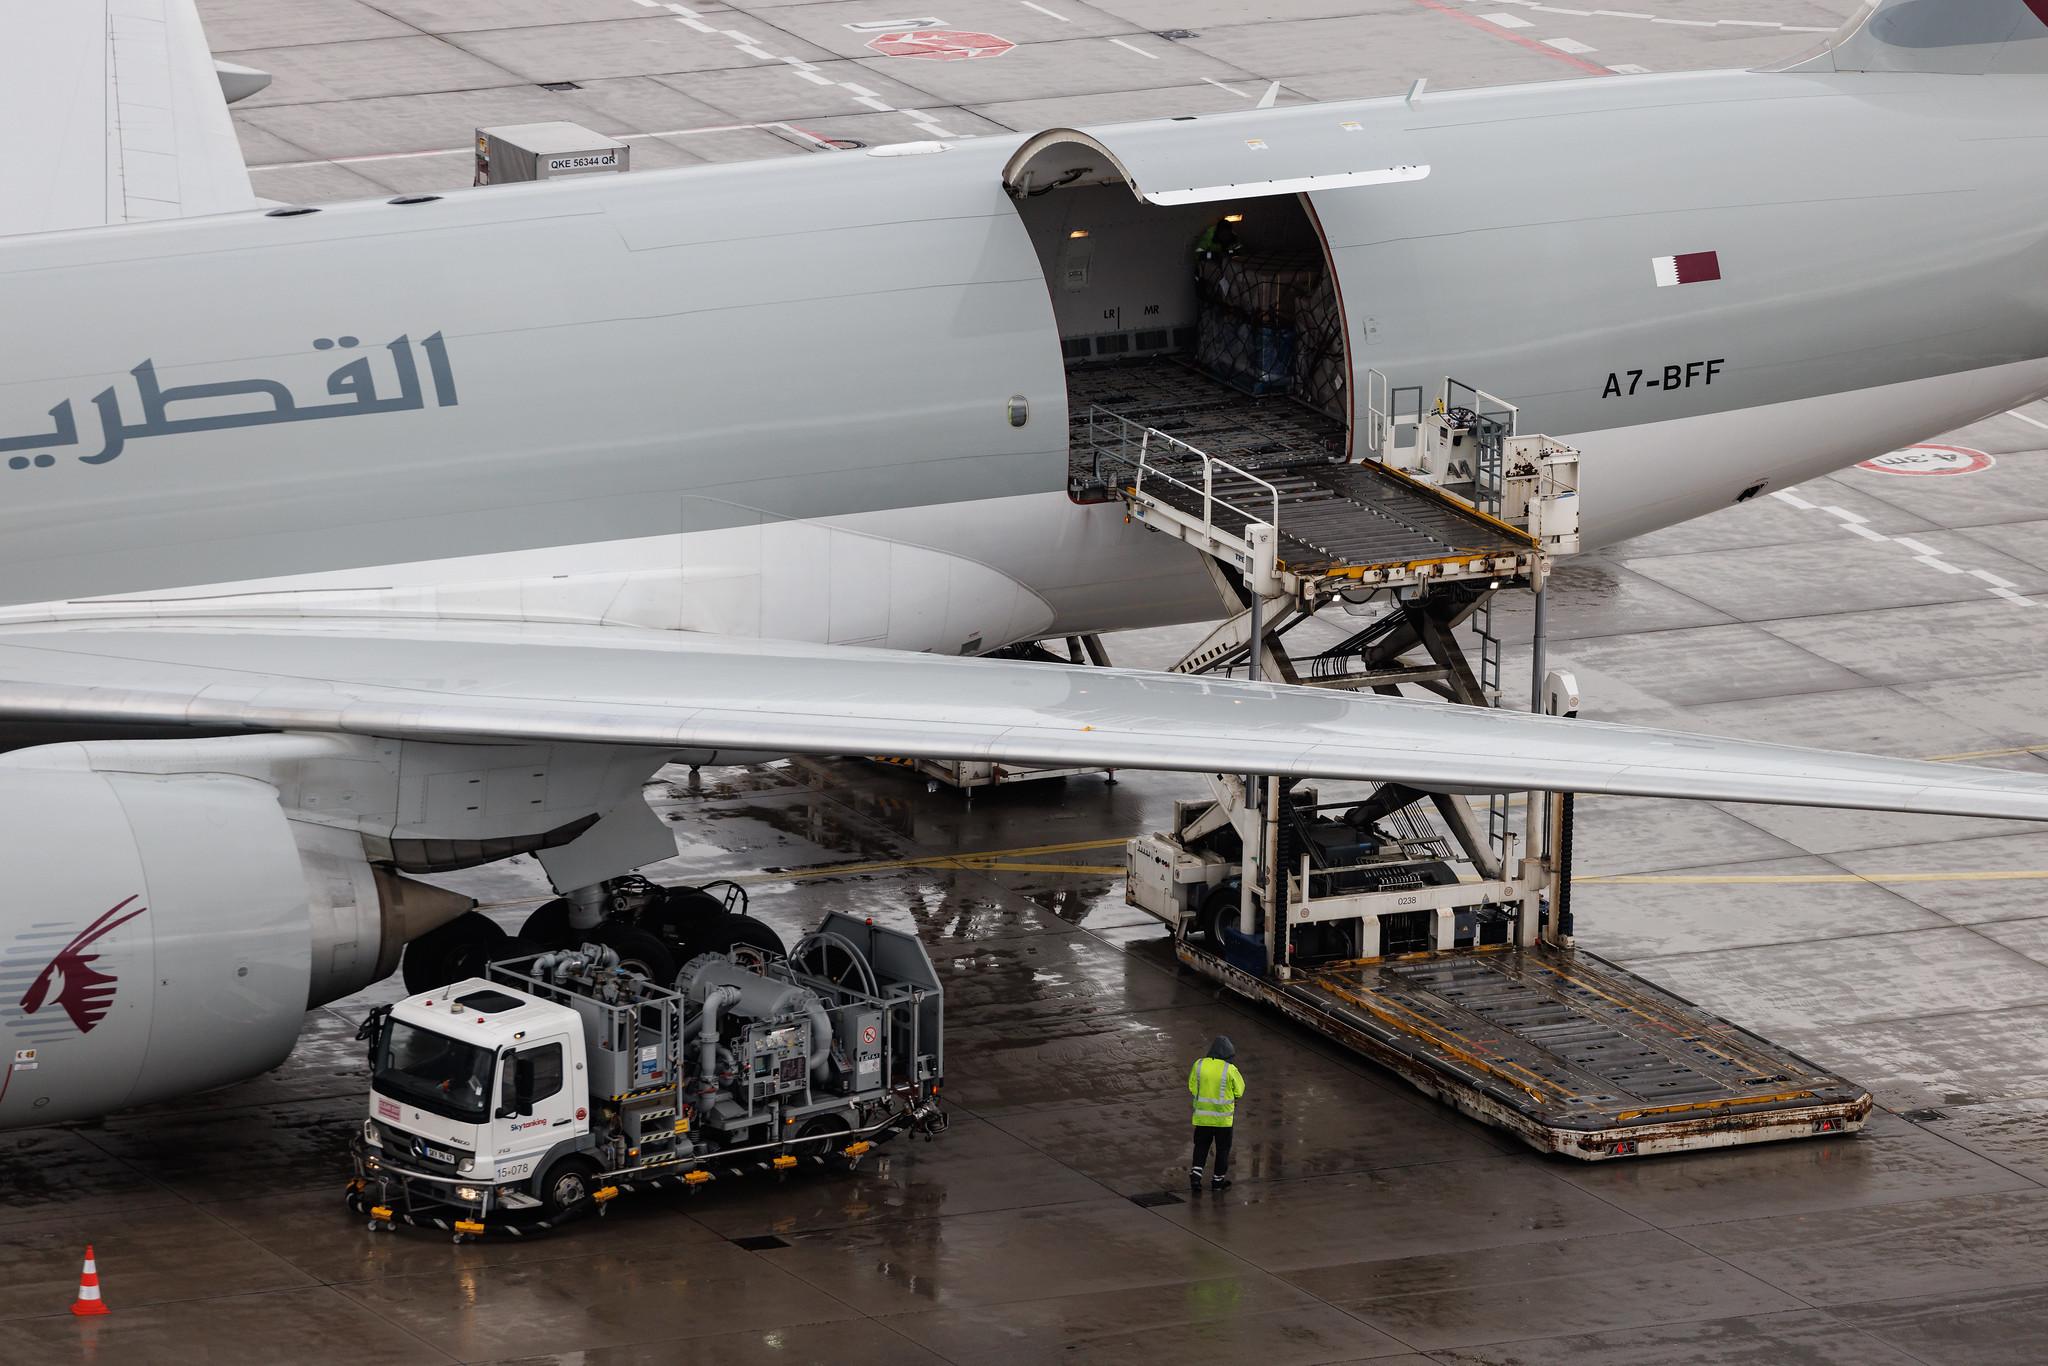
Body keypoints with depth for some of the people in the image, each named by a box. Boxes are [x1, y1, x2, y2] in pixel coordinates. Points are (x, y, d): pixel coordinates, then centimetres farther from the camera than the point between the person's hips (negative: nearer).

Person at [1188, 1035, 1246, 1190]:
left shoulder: (1199, 1065, -6)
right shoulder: (1230, 1069, -15)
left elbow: (1192, 1087, 2)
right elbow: (1239, 1090, -4)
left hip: (1202, 1114, 2)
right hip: (1223, 1116, -2)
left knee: (1201, 1146, 15)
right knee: (1222, 1148, 13)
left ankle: (1196, 1174, 0)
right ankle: (1218, 1179, 18)